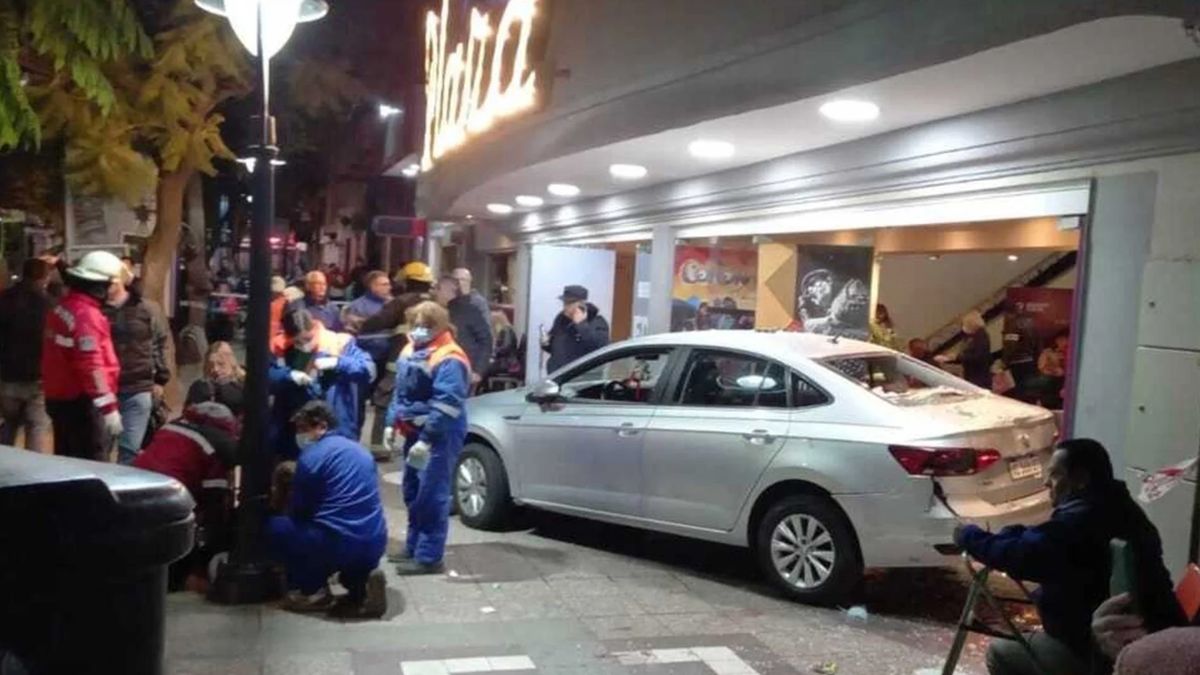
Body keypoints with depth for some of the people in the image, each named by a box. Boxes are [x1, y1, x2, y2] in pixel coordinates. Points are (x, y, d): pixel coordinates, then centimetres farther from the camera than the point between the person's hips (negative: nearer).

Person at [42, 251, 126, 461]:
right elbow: (92, 366, -25)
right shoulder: (87, 315, -19)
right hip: (81, 403, -10)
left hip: (59, 399, 10)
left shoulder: (61, 308, 12)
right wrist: (109, 407, -25)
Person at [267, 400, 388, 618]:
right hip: (375, 544, 6)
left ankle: (314, 591, 7)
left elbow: (297, 510, 5)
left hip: (341, 543, -6)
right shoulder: (360, 450, 18)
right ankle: (361, 580, 10)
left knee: (274, 527, 12)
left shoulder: (310, 456, -3)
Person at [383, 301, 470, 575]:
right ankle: (413, 547, 30)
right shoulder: (411, 350, 11)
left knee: (431, 496, -6)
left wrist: (426, 440, -25)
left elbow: (445, 406, -24)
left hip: (439, 437, -9)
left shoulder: (449, 360, -18)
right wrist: (392, 424, 14)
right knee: (413, 493, 17)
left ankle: (429, 557, 0)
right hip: (414, 432, 9)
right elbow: (399, 392, 20)